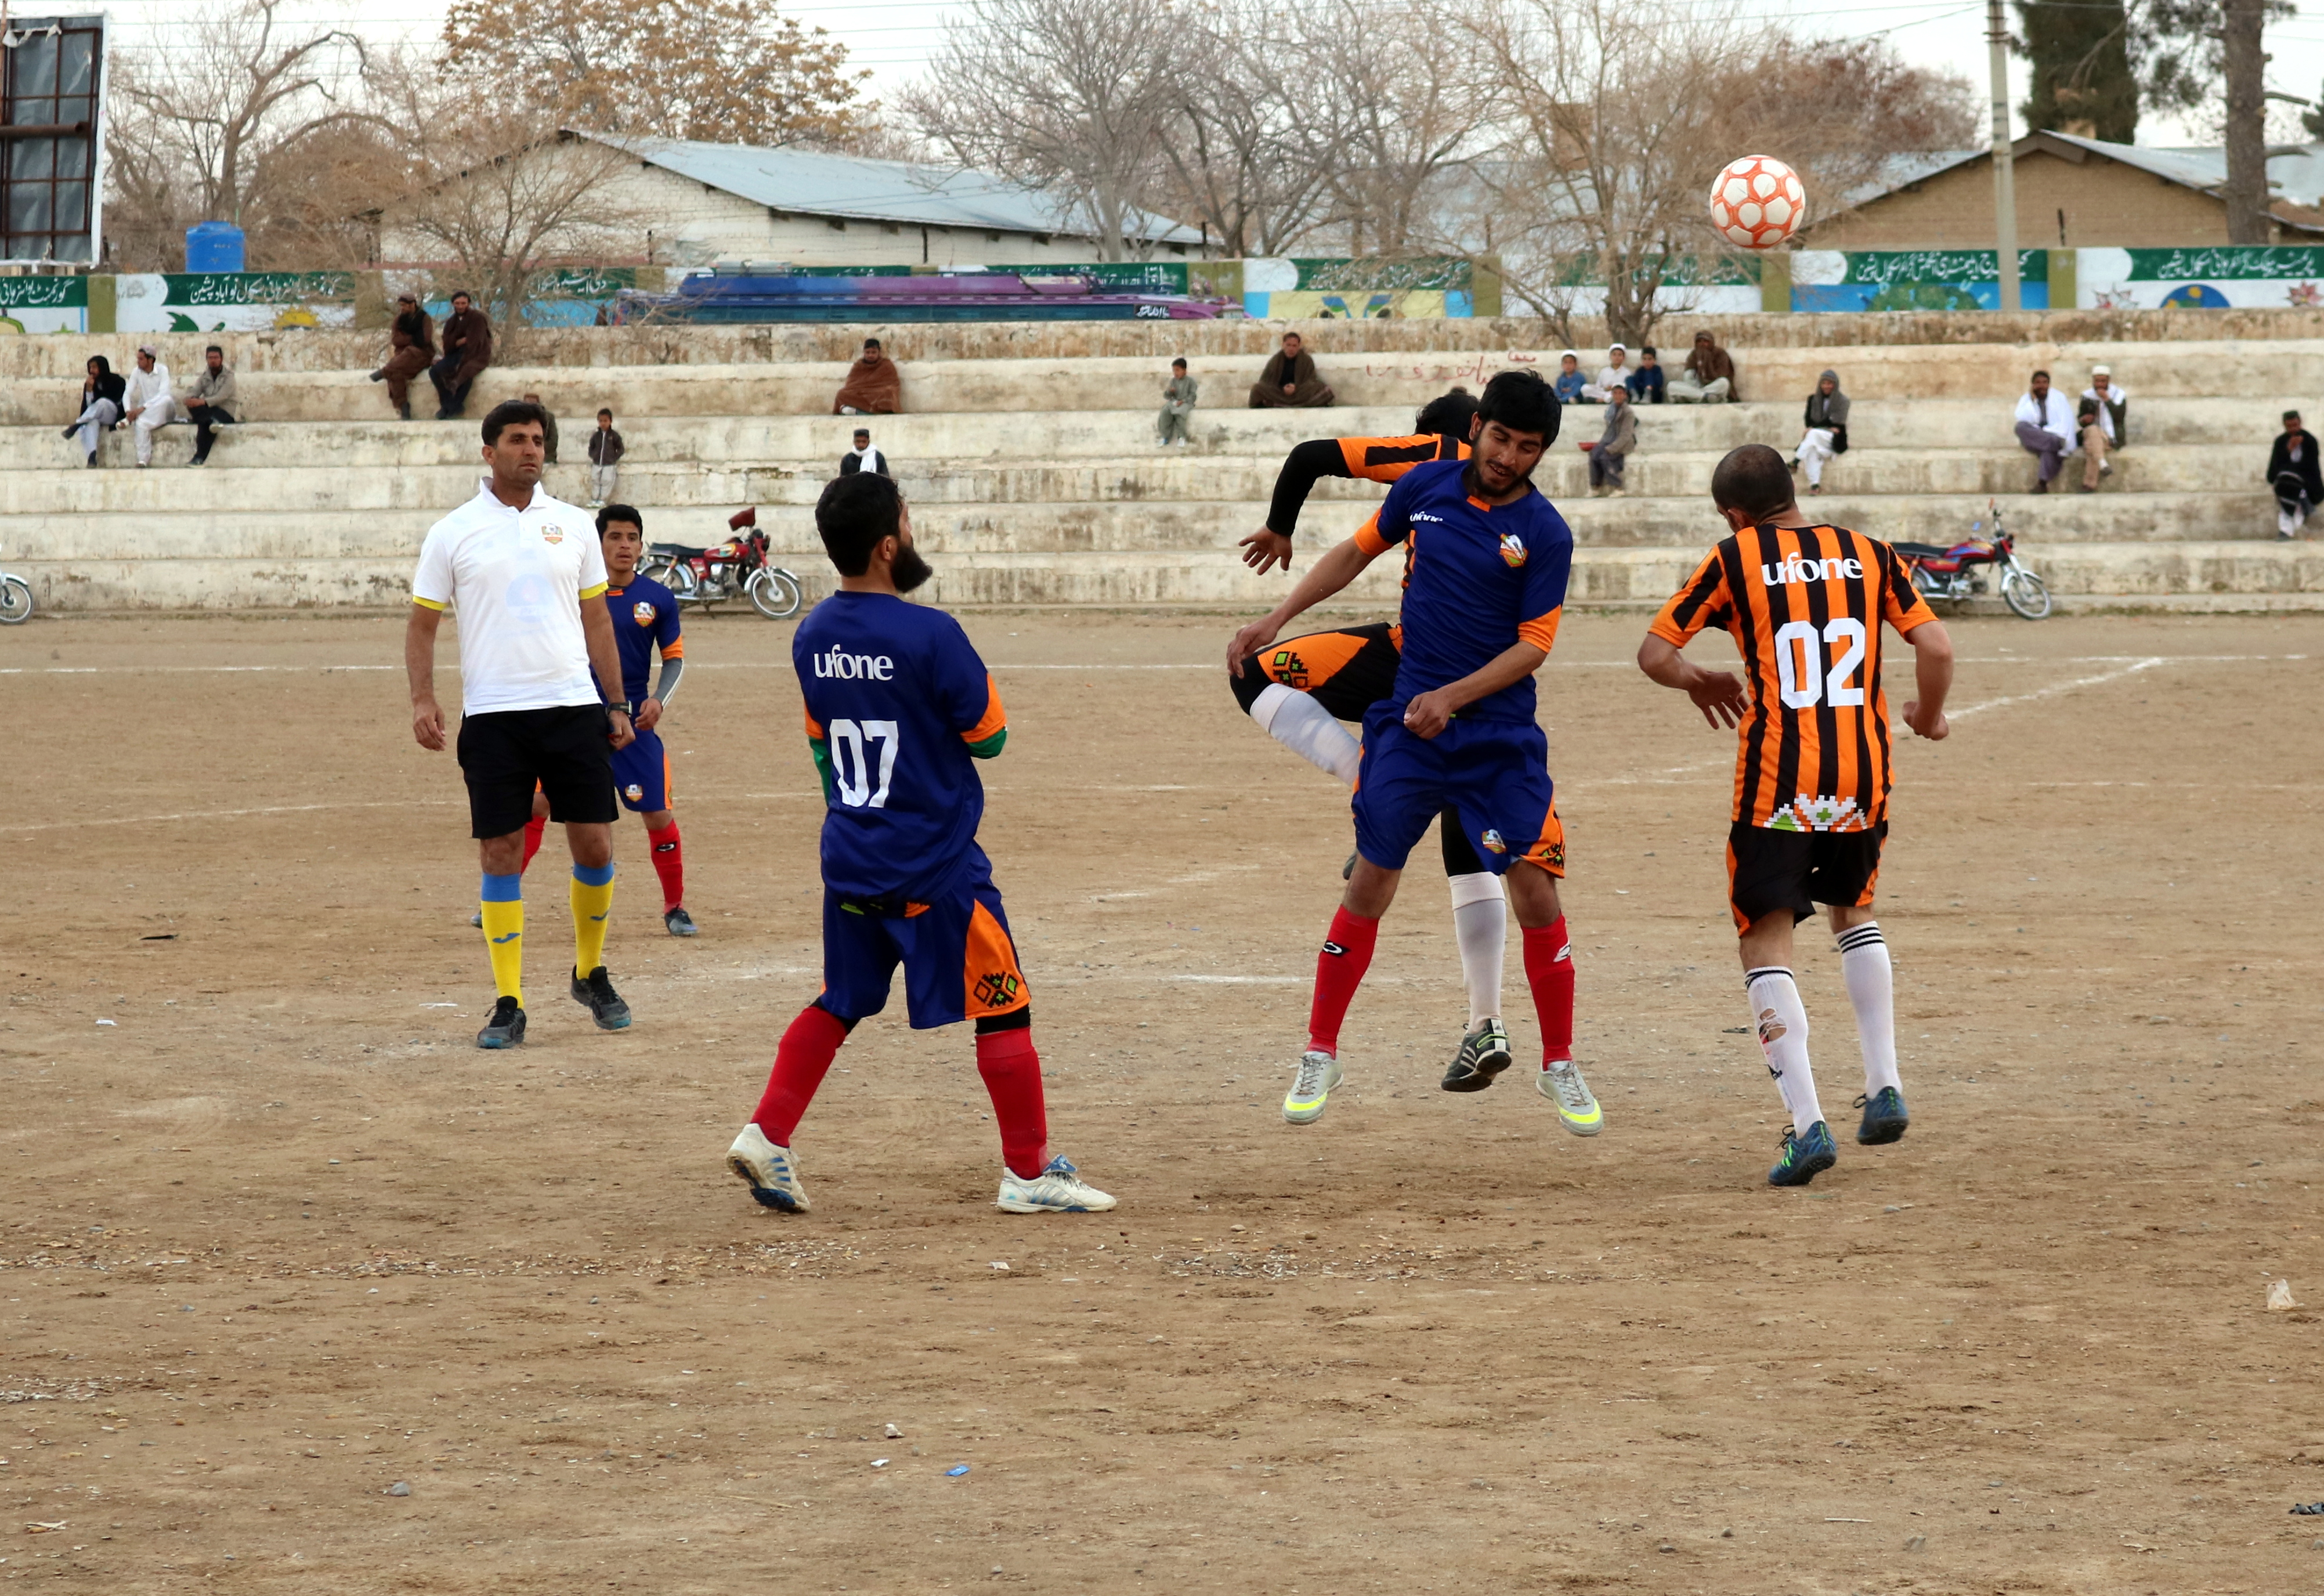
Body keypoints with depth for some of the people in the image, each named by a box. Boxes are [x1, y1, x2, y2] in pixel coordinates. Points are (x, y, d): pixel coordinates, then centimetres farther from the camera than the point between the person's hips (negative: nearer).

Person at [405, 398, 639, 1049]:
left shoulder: (573, 525, 9)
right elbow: (422, 623, 6)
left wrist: (617, 704, 12)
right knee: (501, 854, -2)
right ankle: (509, 1003, 5)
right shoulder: (453, 533, 2)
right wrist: (422, 700, -8)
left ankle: (591, 973, 22)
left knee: (594, 844, 0)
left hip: (573, 707, 2)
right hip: (493, 716, -2)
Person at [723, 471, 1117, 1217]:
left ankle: (767, 1136, 9)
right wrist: (976, 681, 8)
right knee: (1003, 1008, 5)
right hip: (935, 869, -7)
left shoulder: (812, 637, 3)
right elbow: (988, 737, -10)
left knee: (839, 1004, 20)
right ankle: (1029, 1172, 9)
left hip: (849, 864, 7)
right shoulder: (931, 637, -19)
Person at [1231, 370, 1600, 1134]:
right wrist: (1277, 619, 13)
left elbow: (1533, 646, -8)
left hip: (1500, 734, -2)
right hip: (1409, 725, 2)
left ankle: (1560, 1066, 8)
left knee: (1534, 890, -7)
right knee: (1370, 883, 1)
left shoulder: (1545, 534, -7)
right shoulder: (1426, 486, 3)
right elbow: (1357, 552, 18)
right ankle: (1320, 1055, 14)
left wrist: (1453, 696, -19)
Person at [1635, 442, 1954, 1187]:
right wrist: (1928, 716, 21)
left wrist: (1700, 681, 21)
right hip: (1863, 773, 4)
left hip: (1777, 781, -4)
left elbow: (1654, 655, 0)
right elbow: (1936, 648, 1)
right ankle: (1884, 1086, 18)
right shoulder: (1869, 555, 8)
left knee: (1767, 940, 1)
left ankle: (1808, 1124, -14)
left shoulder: (1735, 560, 0)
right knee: (1853, 908, 28)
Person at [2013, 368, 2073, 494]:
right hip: (2033, 439, 2)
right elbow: (2023, 420, -6)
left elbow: (2066, 420, 0)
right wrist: (2032, 400, -6)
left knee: (2049, 450, -38)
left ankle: (2042, 482, -52)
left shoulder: (2059, 398, 12)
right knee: (2020, 427, -32)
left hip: (2054, 435, -2)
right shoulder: (2026, 400, 12)